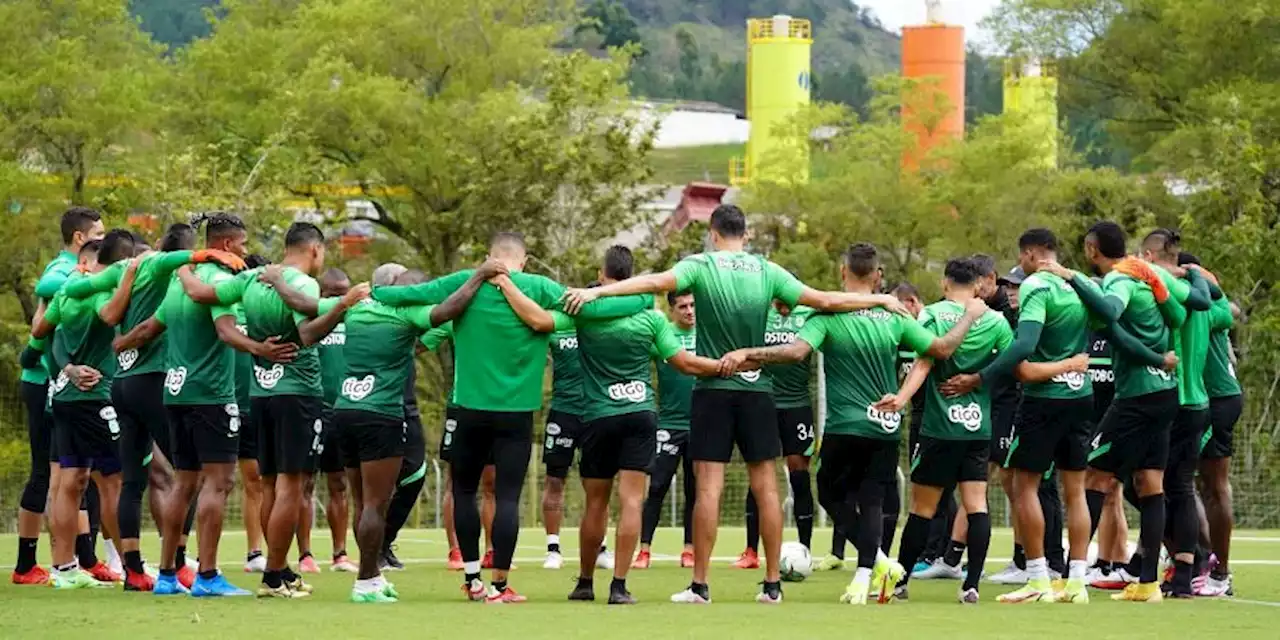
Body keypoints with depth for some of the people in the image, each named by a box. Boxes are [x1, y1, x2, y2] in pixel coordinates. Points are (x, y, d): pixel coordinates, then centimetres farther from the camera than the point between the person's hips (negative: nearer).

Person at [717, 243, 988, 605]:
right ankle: (863, 579, -3)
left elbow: (796, 351, -24)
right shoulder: (894, 317, 2)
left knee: (832, 494, 14)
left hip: (845, 427, -3)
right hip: (887, 426, 3)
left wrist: (747, 354, -21)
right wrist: (970, 316, 20)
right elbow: (942, 348, 4)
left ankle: (879, 562, -1)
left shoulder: (829, 315, -9)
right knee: (871, 500, 8)